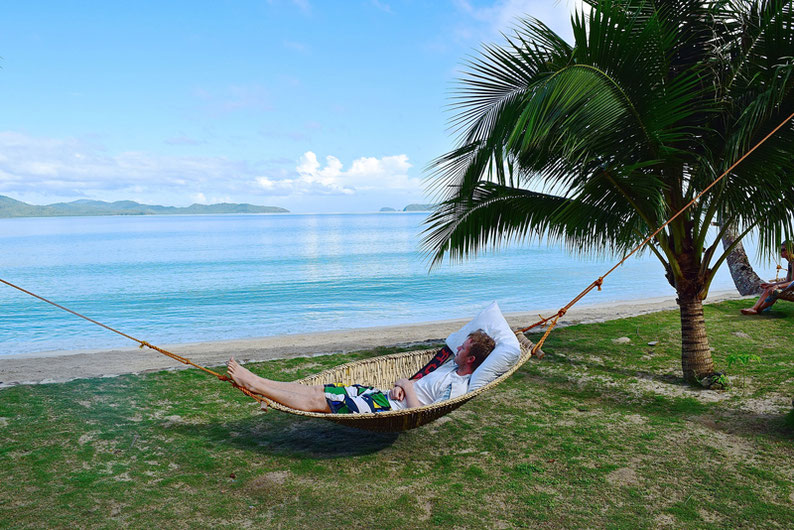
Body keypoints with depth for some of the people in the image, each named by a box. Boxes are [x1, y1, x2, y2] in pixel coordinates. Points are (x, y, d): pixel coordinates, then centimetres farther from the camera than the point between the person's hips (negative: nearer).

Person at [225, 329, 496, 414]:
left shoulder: (457, 387, -18)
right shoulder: (453, 366, 11)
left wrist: (407, 386, -14)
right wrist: (401, 387, -1)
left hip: (387, 410, -9)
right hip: (382, 396, 9)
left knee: (315, 401, -7)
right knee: (316, 389, 4)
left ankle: (253, 384, 0)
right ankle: (254, 380, 9)